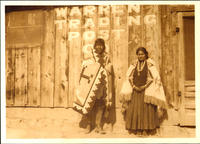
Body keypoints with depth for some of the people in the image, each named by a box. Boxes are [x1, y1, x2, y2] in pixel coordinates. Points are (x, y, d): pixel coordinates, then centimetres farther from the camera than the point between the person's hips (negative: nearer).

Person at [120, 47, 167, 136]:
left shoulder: (150, 64, -2)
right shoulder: (134, 64, 9)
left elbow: (155, 78, -7)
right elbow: (129, 76, 7)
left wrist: (145, 86, -14)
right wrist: (133, 86, -7)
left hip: (146, 91, -4)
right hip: (135, 90, 4)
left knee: (146, 109, -6)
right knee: (133, 109, 1)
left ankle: (147, 129, 1)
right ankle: (135, 129, 9)